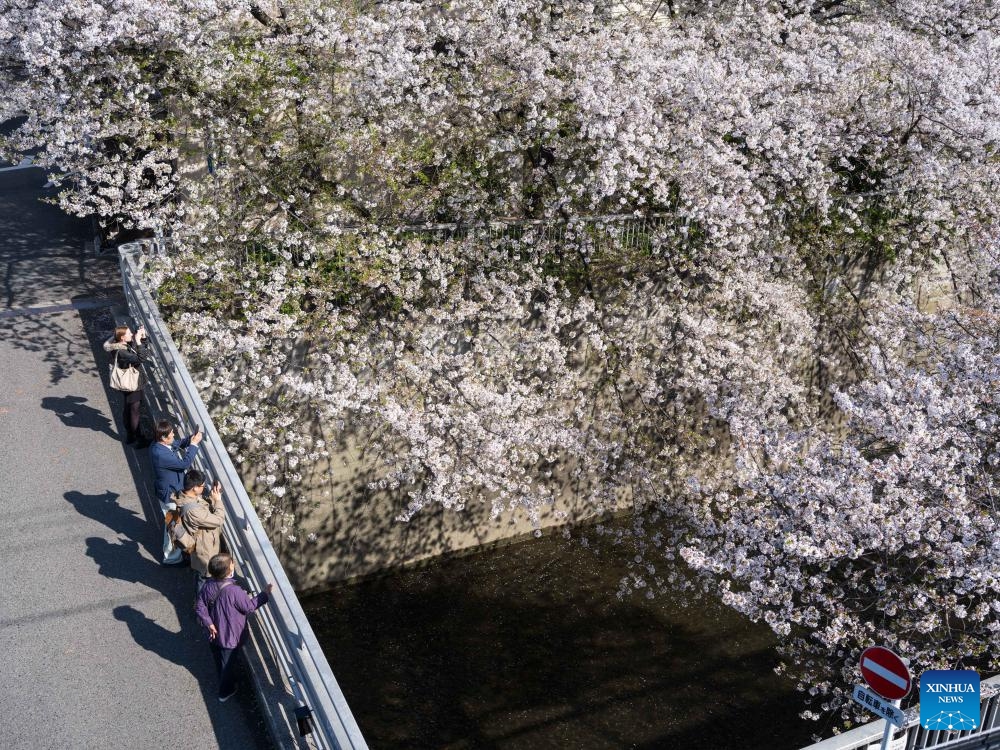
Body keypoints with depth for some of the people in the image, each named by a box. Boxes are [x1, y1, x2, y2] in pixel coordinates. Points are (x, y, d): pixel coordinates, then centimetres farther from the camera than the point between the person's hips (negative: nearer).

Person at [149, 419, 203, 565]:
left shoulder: (159, 444, -7)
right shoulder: (160, 454, -36)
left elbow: (178, 444, 11)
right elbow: (185, 463, -33)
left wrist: (191, 439, -7)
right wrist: (194, 444, -27)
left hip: (172, 490, 9)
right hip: (170, 494, -9)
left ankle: (175, 547, 49)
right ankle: (172, 556, 27)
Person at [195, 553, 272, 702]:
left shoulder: (208, 587, -15)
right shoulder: (234, 591, -33)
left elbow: (199, 607, -8)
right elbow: (250, 607, -19)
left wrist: (209, 623, -2)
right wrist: (265, 593, -12)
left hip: (215, 634, 6)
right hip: (230, 637, -5)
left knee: (219, 661, 29)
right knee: (228, 664, 18)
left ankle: (225, 682, 53)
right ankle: (225, 692, 36)